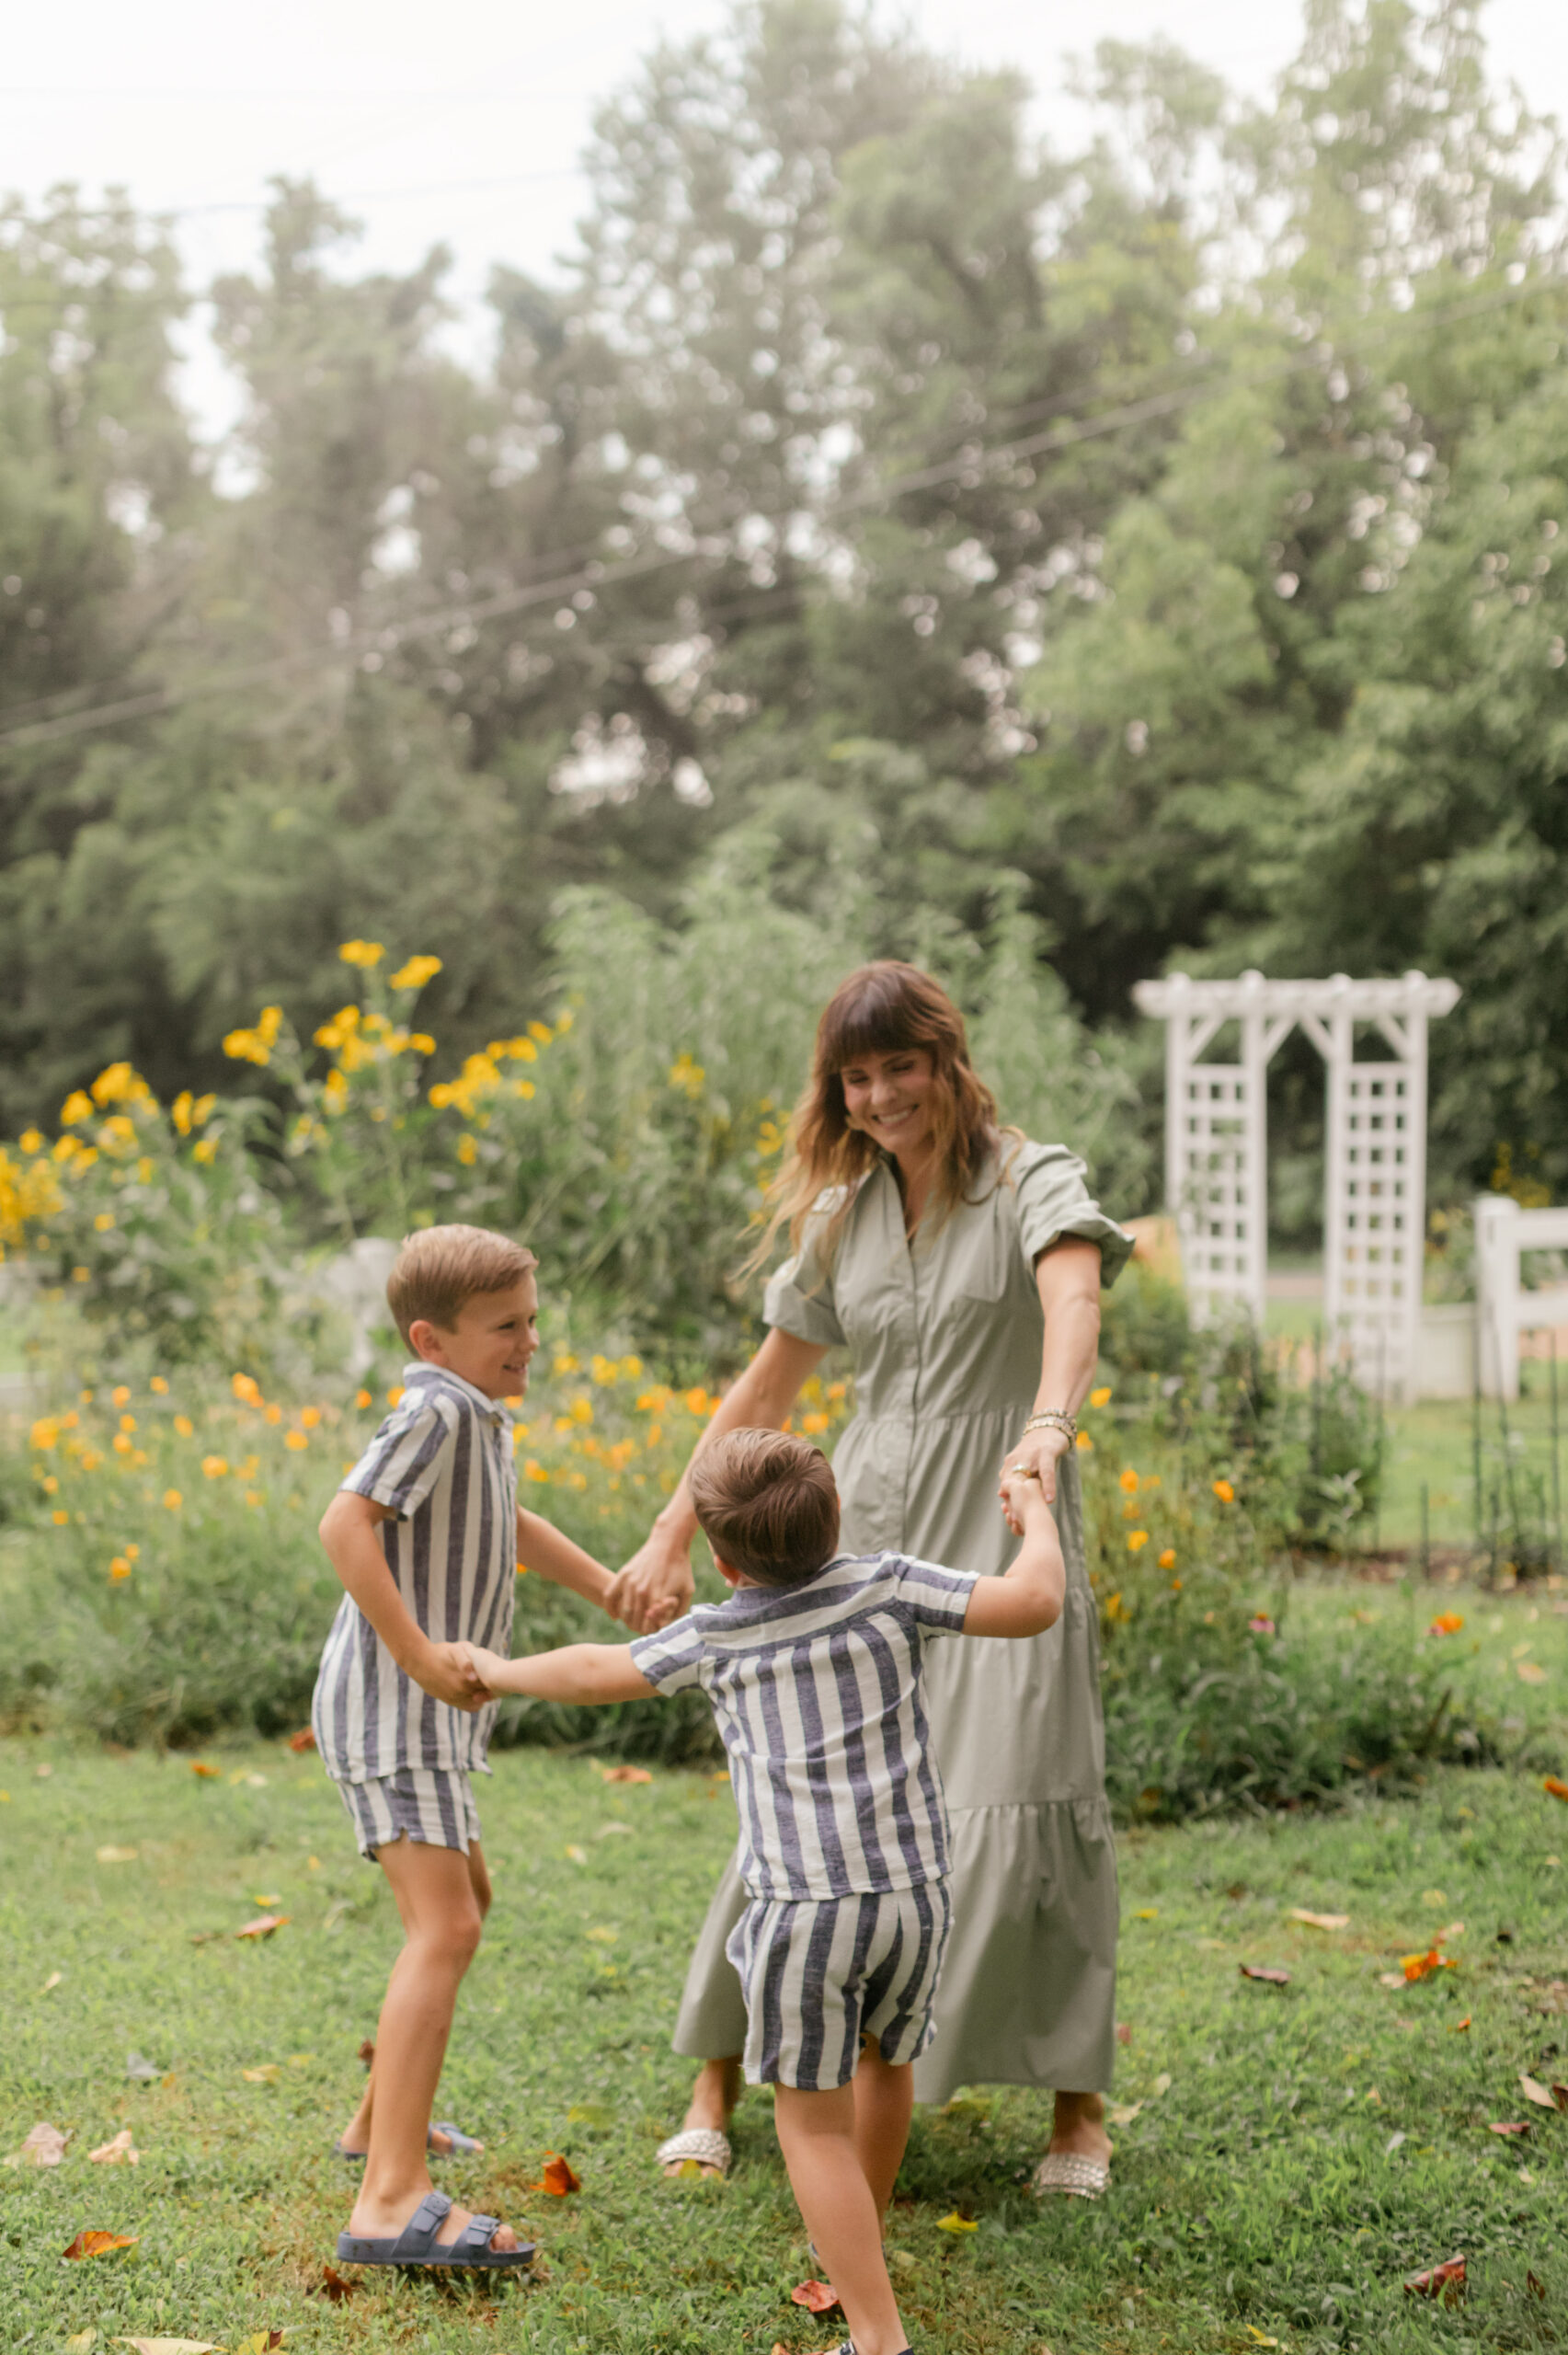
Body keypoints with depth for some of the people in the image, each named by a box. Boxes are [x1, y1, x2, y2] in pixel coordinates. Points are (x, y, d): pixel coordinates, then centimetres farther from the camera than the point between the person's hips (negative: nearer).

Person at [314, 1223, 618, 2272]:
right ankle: (393, 2202, -27)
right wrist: (418, 1654, -29)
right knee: (443, 1929, -19)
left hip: (427, 1712, 11)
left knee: (468, 1900, 25)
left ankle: (385, 2119, 38)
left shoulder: (480, 1417, 13)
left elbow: (506, 1522, 32)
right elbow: (345, 1522, -30)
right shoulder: (438, 1410, -17)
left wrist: (610, 1588, 28)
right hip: (392, 1711, -11)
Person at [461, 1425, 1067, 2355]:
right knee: (886, 2055, 28)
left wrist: (501, 1672, 36)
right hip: (917, 1893, 3)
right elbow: (1033, 1604, -8)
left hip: (804, 1906, -3)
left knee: (815, 2125, 6)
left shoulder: (718, 1637, 4)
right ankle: (861, 2236, 49)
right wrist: (1035, 1516, 12)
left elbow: (595, 1673, 18)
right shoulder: (888, 1588, 1)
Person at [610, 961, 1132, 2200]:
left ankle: (1079, 2105, 8)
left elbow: (1073, 1294, -28)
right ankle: (718, 2082, 14)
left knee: (1016, 1795, -9)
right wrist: (671, 1539, 12)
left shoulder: (1029, 1179, -6)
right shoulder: (841, 1215, 10)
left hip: (1000, 1515, -4)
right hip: (868, 1520, 4)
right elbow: (769, 1386, 16)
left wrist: (1050, 1421, -49)